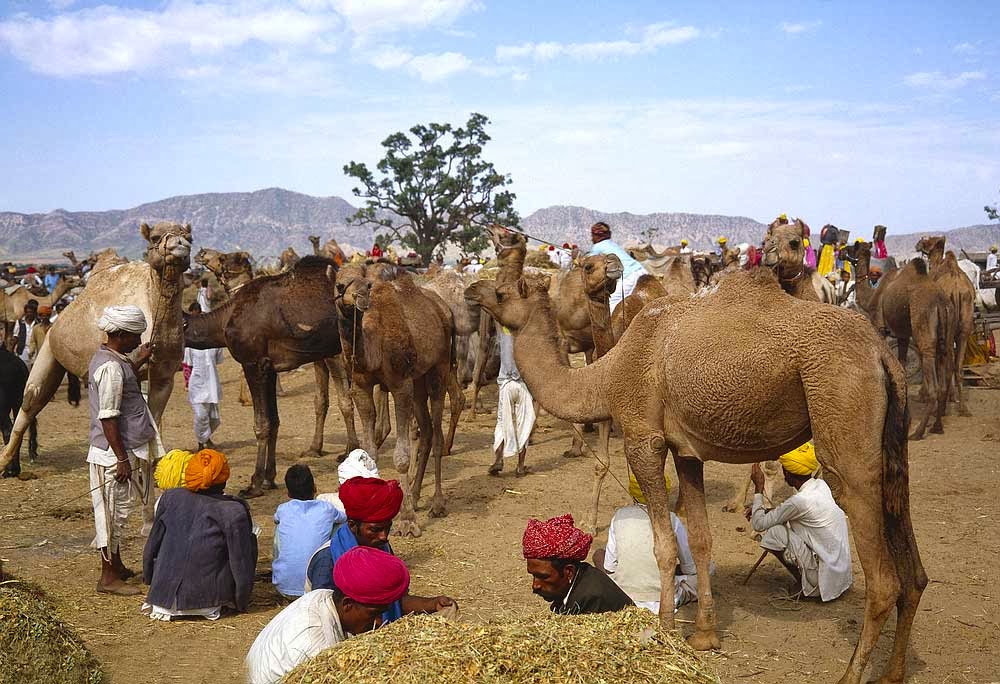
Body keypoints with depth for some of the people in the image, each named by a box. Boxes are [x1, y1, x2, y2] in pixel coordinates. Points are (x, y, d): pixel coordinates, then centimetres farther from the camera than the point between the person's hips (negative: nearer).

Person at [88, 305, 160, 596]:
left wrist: (140, 361, 25)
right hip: (115, 454, -10)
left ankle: (116, 566, 32)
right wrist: (122, 459, -22)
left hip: (122, 451, 10)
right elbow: (108, 418, -24)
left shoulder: (107, 359, 9)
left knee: (117, 511, 19)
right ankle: (108, 578, 8)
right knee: (115, 512, -1)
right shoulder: (111, 367, -21)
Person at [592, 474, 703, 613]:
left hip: (623, 598, -3)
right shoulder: (671, 520, -10)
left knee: (599, 554, 24)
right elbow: (690, 568, -1)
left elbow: (609, 567, -3)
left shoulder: (620, 516, -6)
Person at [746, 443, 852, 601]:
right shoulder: (820, 485, 3)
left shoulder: (800, 500, -21)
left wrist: (759, 487, -3)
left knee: (773, 533, -11)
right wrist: (760, 510, 14)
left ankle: (803, 585, 1)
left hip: (826, 576, -8)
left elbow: (758, 524, -12)